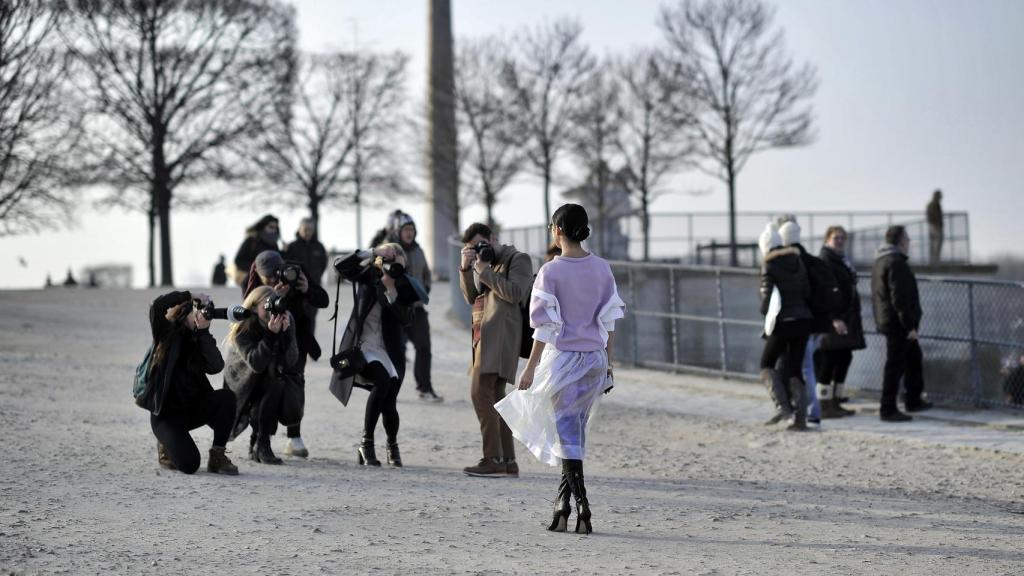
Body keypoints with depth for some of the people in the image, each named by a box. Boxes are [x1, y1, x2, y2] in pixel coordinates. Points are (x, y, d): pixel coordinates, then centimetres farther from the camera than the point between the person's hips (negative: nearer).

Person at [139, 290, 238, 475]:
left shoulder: (199, 339, 5)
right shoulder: (167, 334, -5)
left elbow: (216, 366, -14)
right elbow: (157, 306, -25)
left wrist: (203, 332, -18)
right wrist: (189, 297, -15)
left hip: (193, 408, 5)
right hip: (165, 412, -5)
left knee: (226, 397, -25)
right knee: (189, 464, -23)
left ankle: (217, 456, -11)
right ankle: (167, 446, 13)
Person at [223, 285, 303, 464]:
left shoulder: (286, 320, -13)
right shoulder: (243, 328, -23)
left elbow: (290, 361, -22)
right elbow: (255, 364, -36)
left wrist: (285, 332, -36)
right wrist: (271, 334, -44)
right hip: (242, 385, -3)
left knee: (292, 414, -23)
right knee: (276, 379, -32)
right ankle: (261, 444, -23)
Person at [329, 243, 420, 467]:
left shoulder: (403, 287, 0)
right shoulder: (367, 276, 0)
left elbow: (406, 319, -13)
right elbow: (340, 265, -14)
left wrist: (391, 290, -24)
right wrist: (372, 254, -21)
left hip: (389, 351, 2)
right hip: (363, 346, -2)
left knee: (389, 404, -7)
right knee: (382, 381, -30)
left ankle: (392, 445, 28)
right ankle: (366, 443, -17)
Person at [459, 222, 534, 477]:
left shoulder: (518, 259, 0)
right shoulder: (485, 262, 23)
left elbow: (514, 293, -14)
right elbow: (471, 297, 20)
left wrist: (484, 270, -10)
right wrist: (466, 268, 6)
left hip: (498, 335, -9)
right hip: (484, 334, 9)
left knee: (480, 391, -17)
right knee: (494, 398, 7)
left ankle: (494, 460, -18)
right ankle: (508, 462, 9)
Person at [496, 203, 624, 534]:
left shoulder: (551, 272, -10)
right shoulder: (602, 269, 3)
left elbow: (546, 327, -10)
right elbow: (609, 323, 6)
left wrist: (530, 368, -4)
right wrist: (607, 363, 14)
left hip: (562, 358, -4)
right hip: (594, 358, 4)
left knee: (568, 435, 0)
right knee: (576, 432, 13)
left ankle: (582, 507, -7)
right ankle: (563, 505, 16)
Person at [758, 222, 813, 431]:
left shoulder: (769, 267, -9)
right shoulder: (798, 262, 8)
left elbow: (767, 297, -11)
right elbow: (807, 292, 8)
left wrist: (765, 313, 8)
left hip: (783, 322, -5)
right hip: (804, 320, 5)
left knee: (767, 364, 12)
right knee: (794, 369, 9)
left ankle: (782, 406, -7)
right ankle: (800, 418, -1)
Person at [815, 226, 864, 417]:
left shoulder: (843, 260, 19)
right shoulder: (824, 260, -10)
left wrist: (856, 320, 22)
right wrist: (835, 319, -25)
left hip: (846, 319, 9)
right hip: (832, 321, -9)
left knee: (843, 360, 10)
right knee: (828, 362, -7)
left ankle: (836, 403, 17)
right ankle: (825, 406, -4)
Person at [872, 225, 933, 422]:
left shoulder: (881, 261, 16)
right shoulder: (896, 263, -18)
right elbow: (899, 298, -23)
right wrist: (909, 325, -21)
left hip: (887, 321, 11)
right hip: (898, 322, -11)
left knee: (914, 357, 21)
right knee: (895, 365, -7)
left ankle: (914, 399, 29)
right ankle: (888, 409, -4)